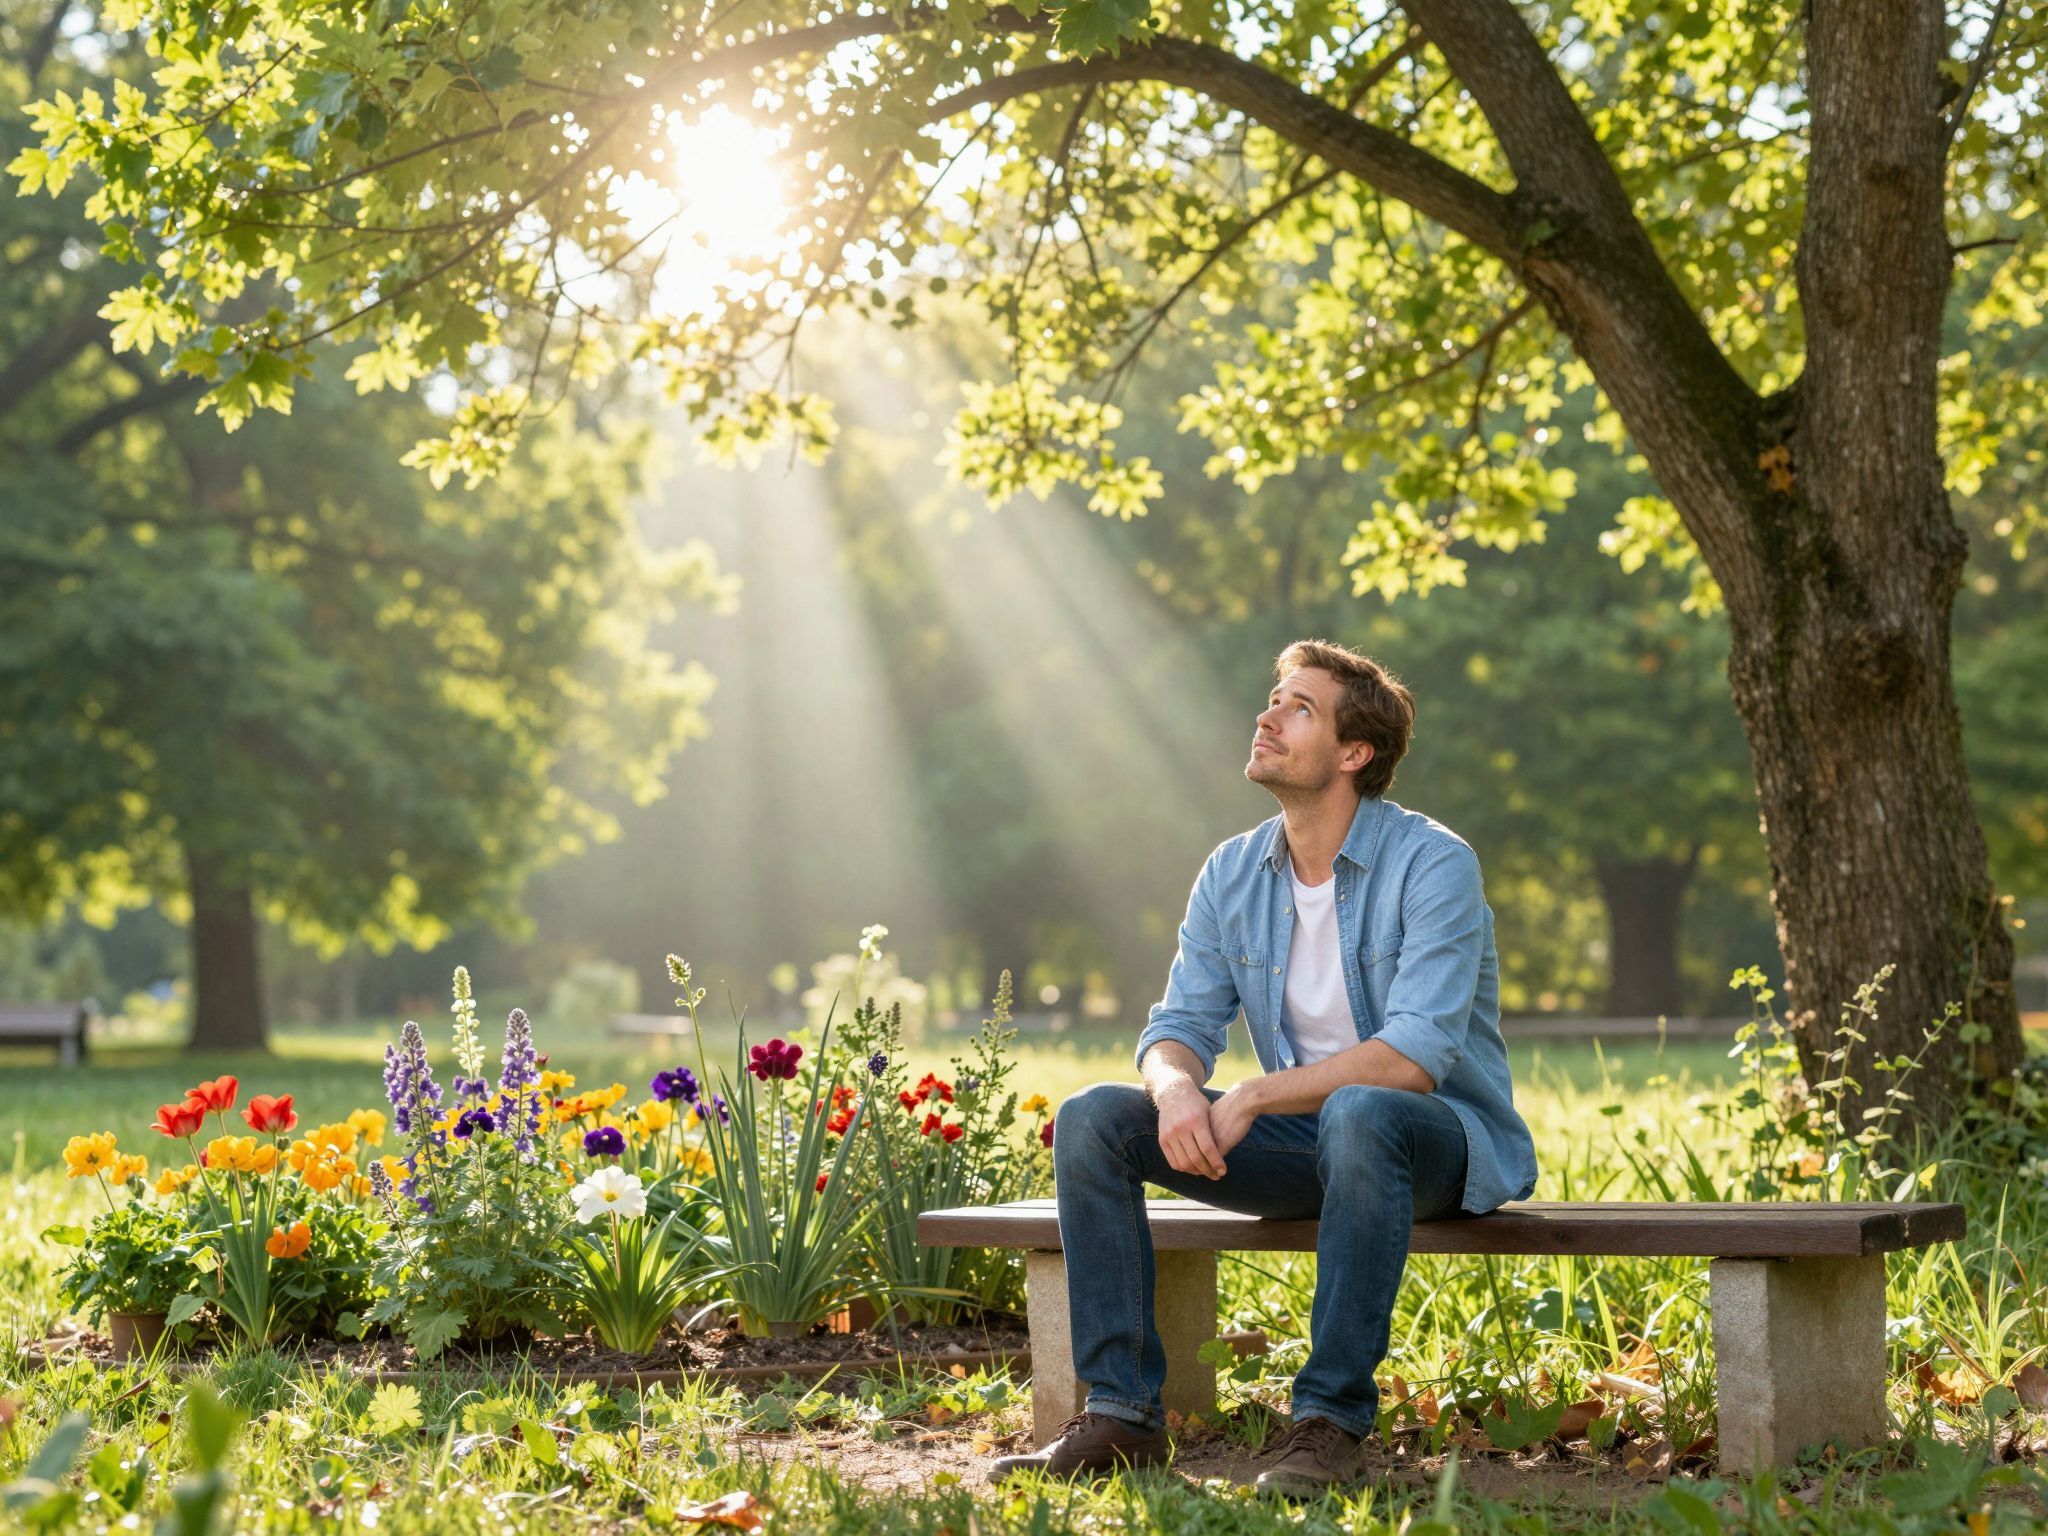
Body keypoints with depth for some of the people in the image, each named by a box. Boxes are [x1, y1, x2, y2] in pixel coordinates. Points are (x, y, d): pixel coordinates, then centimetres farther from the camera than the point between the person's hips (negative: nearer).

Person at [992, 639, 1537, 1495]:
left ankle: (1332, 1423, -32)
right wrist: (1176, 1085, -24)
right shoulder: (1231, 876, 4)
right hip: (1302, 1138, 6)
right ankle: (1122, 1415, -12)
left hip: (1442, 1137, -6)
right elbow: (1180, 1025, 2)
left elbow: (1415, 1055, -25)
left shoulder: (1431, 864, -16)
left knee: (1357, 1112, -41)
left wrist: (1253, 1097, -27)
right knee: (1092, 1119, -12)